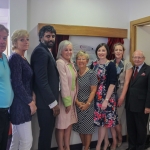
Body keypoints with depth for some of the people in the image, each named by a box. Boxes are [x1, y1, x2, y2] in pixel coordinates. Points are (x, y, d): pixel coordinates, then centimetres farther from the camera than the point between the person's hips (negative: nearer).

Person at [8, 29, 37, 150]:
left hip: (23, 103, 9)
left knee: (17, 140, 16)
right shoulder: (15, 58, -14)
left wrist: (31, 98, 5)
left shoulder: (23, 58, 13)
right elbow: (17, 84, -20)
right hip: (20, 104, -9)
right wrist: (30, 102, -13)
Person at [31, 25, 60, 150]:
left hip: (49, 100, 9)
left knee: (48, 131, 16)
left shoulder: (47, 51, 17)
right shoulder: (40, 51, -14)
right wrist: (53, 102, -18)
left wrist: (54, 100, 10)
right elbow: (42, 80, -21)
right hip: (46, 102, -9)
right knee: (46, 131, 1)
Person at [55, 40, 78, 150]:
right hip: (64, 98, -8)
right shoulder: (60, 63, -17)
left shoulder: (71, 63, 9)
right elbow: (63, 84, -19)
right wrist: (67, 101, -17)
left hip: (71, 98, 8)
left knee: (70, 123, 15)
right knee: (61, 125, 5)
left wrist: (73, 99, 9)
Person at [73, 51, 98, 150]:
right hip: (77, 105, 3)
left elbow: (93, 90, -9)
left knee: (88, 126, 5)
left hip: (88, 105, -3)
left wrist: (87, 104, -15)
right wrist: (77, 102, -9)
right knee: (79, 127, 11)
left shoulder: (92, 74, -6)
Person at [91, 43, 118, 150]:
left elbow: (112, 83, -15)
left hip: (107, 96, -5)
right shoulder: (94, 64, 5)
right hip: (96, 96, 5)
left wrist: (106, 99, -19)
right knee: (102, 121, 13)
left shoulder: (111, 65, -11)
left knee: (102, 121, 3)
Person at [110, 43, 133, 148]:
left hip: (121, 93, -3)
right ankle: (114, 141, 20)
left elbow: (127, 82, -9)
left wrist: (122, 97, -14)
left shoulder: (127, 64, -5)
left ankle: (120, 138, 28)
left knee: (117, 119, 0)